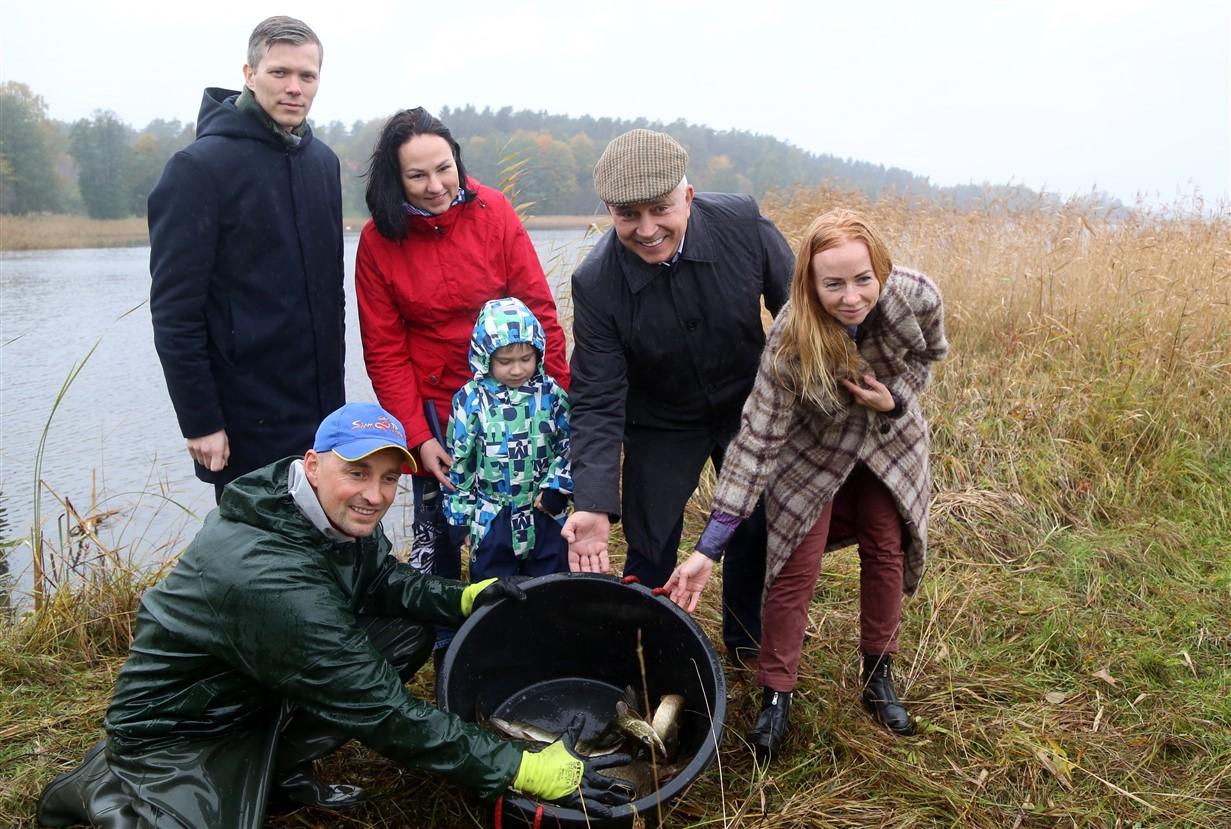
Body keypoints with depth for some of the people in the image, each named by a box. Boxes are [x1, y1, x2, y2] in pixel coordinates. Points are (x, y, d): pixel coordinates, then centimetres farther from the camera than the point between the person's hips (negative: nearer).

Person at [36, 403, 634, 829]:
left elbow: (383, 581, 9)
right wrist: (524, 771, -31)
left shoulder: (339, 516, -11)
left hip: (265, 689, 8)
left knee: (411, 632, -5)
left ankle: (279, 768, 6)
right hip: (178, 728, -8)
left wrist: (463, 598, -12)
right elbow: (380, 710, -33)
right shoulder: (268, 574, -36)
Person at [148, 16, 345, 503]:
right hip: (246, 423, -6)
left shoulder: (323, 161, 8)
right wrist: (199, 422, -15)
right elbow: (174, 311, -14)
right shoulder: (200, 167, -11)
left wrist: (335, 384, 14)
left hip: (323, 411, 6)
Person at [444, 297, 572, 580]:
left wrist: (557, 486, -9)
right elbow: (458, 459, -2)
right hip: (492, 518, -1)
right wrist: (460, 512, 1)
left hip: (546, 513, 1)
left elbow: (569, 444, 3)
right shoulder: (471, 400, -10)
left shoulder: (551, 394, -6)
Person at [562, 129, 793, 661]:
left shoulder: (743, 222, -24)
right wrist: (594, 505, -33)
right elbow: (598, 402, -23)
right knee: (650, 553, 4)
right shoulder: (595, 284, -26)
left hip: (751, 407, 2)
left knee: (758, 533, 15)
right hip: (662, 425, -2)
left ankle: (748, 646, 40)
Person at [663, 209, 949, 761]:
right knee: (796, 567, -5)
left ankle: (878, 675, 30)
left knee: (886, 551, 8)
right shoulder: (790, 342, -37)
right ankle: (775, 695, 12)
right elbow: (757, 441, -34)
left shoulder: (917, 299, -30)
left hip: (889, 438, 3)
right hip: (812, 449, -3)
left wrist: (895, 398, -25)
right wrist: (709, 549, -37)